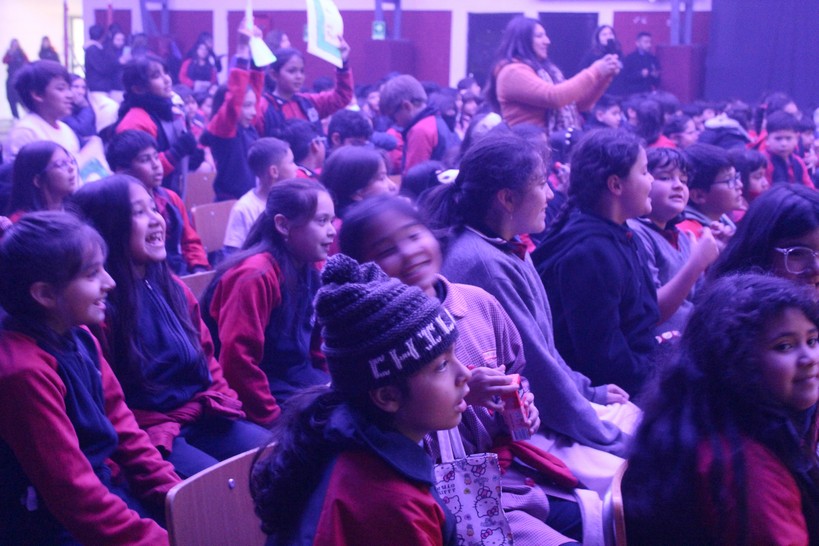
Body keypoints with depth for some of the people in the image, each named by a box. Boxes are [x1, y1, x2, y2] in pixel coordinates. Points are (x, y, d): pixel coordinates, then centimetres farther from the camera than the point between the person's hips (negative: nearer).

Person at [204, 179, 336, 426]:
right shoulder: (255, 275, -20)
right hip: (270, 393, -8)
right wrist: (274, 419, -19)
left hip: (301, 383, 9)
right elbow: (236, 360, -24)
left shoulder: (308, 272, 6)